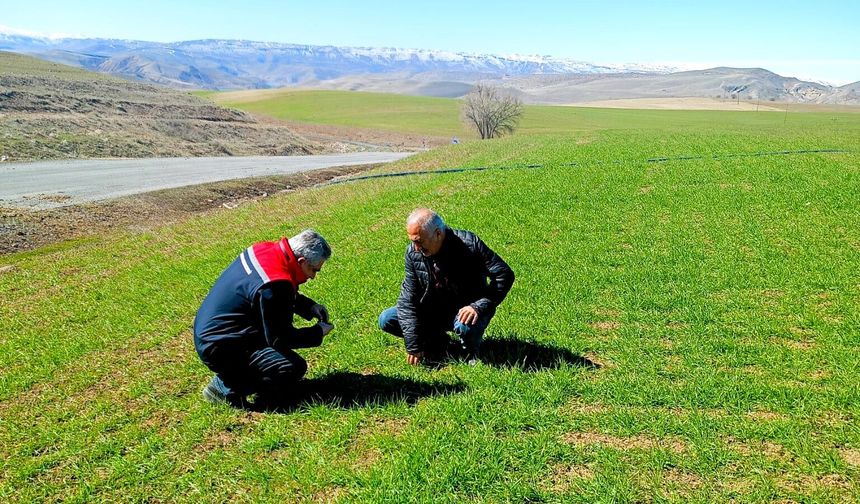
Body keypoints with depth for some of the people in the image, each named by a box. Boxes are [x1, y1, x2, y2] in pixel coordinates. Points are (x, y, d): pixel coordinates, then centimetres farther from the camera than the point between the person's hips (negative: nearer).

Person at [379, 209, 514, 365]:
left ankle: (472, 352, -2)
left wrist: (479, 307, -34)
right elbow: (408, 298, -9)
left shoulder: (469, 244, -23)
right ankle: (439, 343, 3)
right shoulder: (413, 252, -11)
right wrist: (413, 347, -14)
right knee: (386, 320, -10)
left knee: (465, 326, -39)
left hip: (467, 311, -4)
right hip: (434, 311, 4)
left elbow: (505, 274, -21)